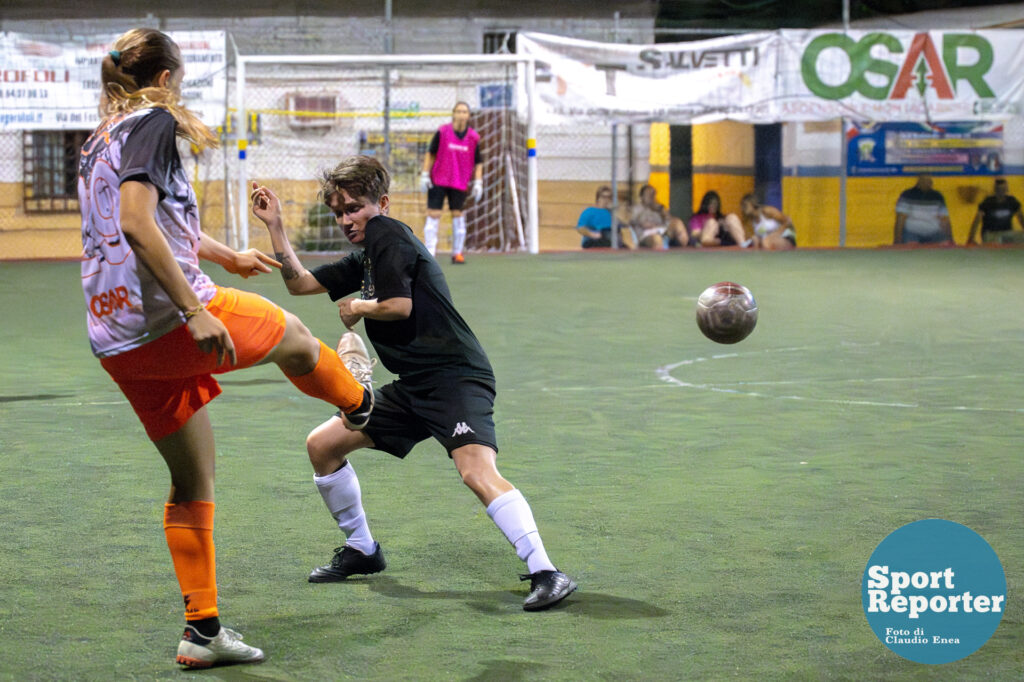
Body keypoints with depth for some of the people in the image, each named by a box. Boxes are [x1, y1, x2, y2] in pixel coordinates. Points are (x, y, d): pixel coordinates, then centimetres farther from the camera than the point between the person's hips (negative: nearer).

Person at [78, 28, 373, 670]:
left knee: (193, 480, 14)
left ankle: (203, 630, 17)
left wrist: (229, 256, 49)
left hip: (120, 344, 9)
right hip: (168, 322, -9)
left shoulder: (102, 140, 20)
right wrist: (195, 310, -25)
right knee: (291, 333, 18)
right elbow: (137, 224, -23)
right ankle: (360, 405, 46)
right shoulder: (152, 122, -9)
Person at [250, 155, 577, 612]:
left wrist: (355, 308, 1)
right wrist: (275, 226, 19)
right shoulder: (364, 257, 20)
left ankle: (545, 574, -31)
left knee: (477, 472, -30)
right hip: (413, 386, 10)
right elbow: (299, 283, 26)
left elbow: (399, 305, -18)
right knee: (322, 445, 12)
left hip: (456, 377, -10)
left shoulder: (387, 233, -7)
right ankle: (361, 550, 26)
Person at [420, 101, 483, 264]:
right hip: (438, 181, -1)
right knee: (433, 214, -5)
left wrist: (478, 183, -2)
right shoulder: (442, 132, -6)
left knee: (457, 214, 4)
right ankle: (429, 252, -1)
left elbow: (478, 163, 6)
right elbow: (430, 154, 3)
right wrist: (425, 174, -2)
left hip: (460, 184, 1)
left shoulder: (473, 137, -1)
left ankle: (458, 252, 16)